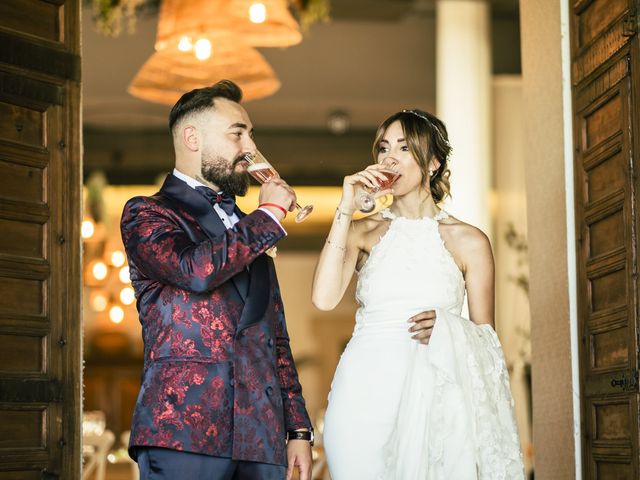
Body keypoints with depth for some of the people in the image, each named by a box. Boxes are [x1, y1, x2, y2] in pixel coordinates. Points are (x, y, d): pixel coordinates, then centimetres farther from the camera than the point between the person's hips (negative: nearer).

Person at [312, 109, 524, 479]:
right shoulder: (363, 232, 8)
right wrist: (346, 209, -6)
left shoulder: (468, 241, 5)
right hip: (363, 393, 1)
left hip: (430, 402, -1)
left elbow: (486, 338, 9)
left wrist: (447, 331, -14)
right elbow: (324, 298, -10)